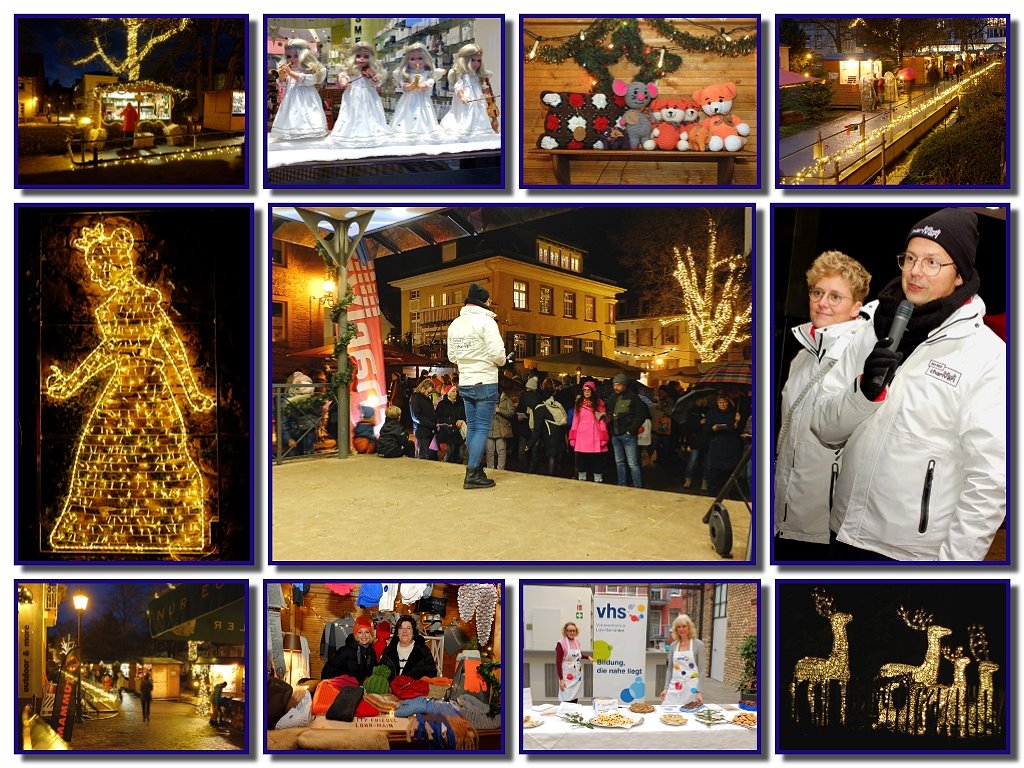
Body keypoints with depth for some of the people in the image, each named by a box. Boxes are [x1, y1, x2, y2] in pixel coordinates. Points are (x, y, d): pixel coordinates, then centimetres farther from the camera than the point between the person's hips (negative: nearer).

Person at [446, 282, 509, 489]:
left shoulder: (455, 324, 9)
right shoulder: (486, 321, -13)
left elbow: (451, 355, 13)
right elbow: (497, 353, -19)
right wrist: (502, 361, 1)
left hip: (465, 383, 7)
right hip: (485, 382, -7)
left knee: (472, 427, 14)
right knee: (482, 428, -4)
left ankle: (476, 469, 18)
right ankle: (472, 474, -8)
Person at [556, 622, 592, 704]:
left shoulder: (577, 641, 5)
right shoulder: (561, 643, -14)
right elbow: (558, 663, -13)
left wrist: (588, 657, 12)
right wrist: (561, 679, -17)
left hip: (577, 676, 7)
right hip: (567, 678, -6)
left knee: (575, 700, 8)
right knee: (567, 701, -11)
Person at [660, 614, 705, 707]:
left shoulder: (698, 644, -2)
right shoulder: (673, 646, 10)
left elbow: (701, 670, -5)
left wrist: (699, 691, -12)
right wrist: (666, 688, 9)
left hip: (691, 688, -4)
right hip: (674, 687, 4)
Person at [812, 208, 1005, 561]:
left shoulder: (988, 356, -10)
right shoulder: (875, 332, 5)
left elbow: (990, 479, -14)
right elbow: (825, 429, 4)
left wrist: (956, 559, -16)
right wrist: (864, 392, -14)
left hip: (919, 552, -4)